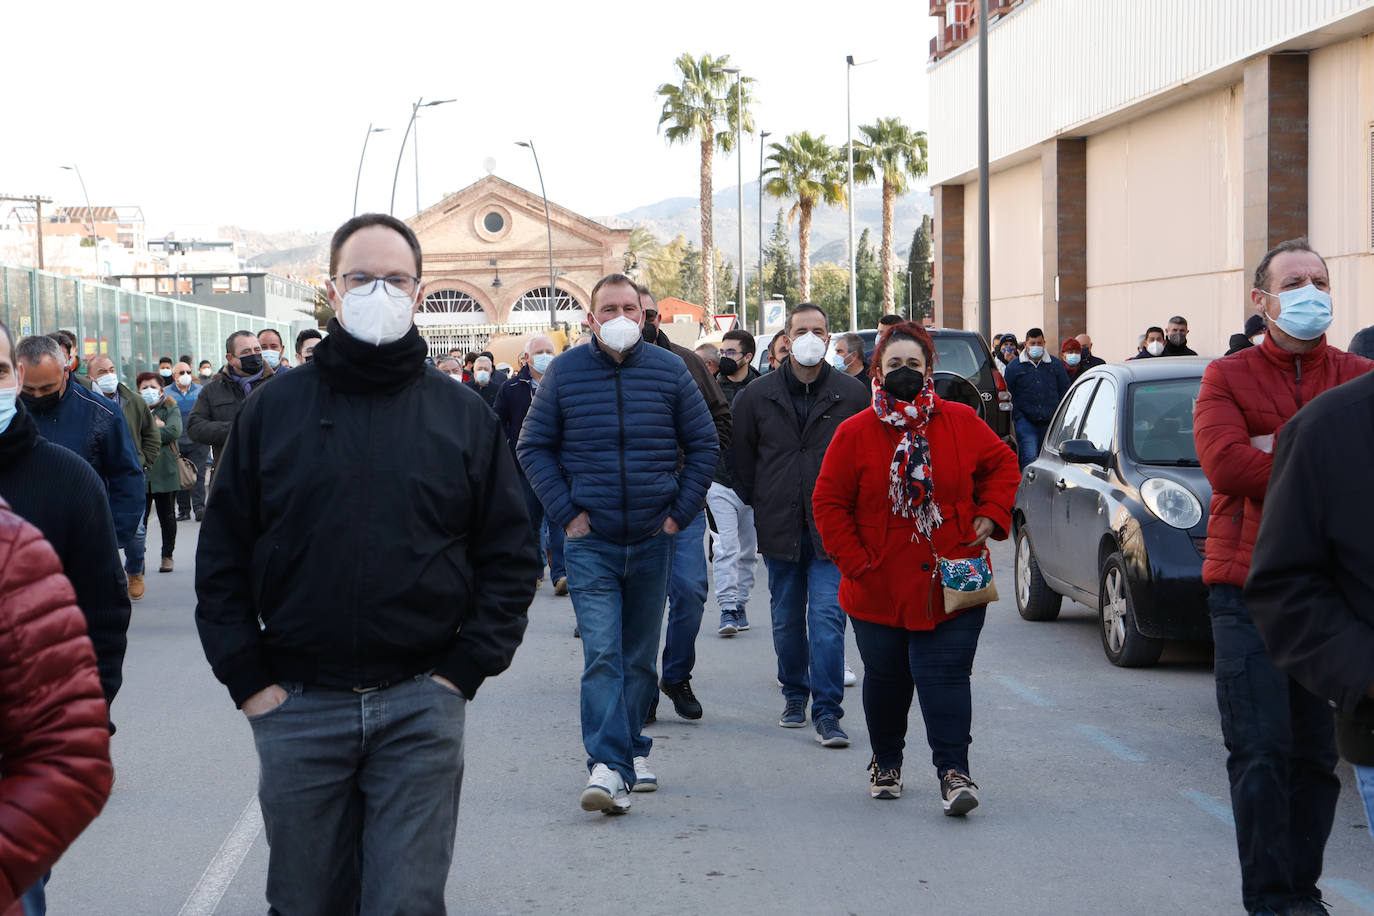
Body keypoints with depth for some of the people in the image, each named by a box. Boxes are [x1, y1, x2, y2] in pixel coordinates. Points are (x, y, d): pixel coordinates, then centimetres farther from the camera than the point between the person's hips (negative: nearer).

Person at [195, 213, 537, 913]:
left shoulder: (463, 416, 6)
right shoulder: (274, 409, 6)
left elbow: (510, 554, 7)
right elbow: (222, 557, 7)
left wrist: (466, 668, -2)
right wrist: (247, 678, -2)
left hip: (421, 705, -1)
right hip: (297, 705, 1)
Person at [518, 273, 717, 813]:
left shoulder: (669, 371, 3)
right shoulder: (565, 372, 0)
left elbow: (703, 444, 9)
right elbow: (533, 446, 6)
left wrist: (680, 511, 1)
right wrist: (566, 512, -4)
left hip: (653, 540, 2)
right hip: (590, 541, -2)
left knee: (640, 655, 12)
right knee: (602, 652, -14)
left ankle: (632, 750, 27)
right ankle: (609, 767, -20)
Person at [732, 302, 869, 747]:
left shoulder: (852, 394, 0)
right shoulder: (757, 396, 3)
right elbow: (741, 458, 13)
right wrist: (759, 503, 11)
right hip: (779, 528, 2)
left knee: (827, 618, -10)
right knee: (786, 620, 12)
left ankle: (827, 713, -9)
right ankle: (794, 695, 30)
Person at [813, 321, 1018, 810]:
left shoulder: (960, 422, 1)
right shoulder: (854, 433, -3)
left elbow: (1002, 464, 13)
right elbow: (829, 502, 0)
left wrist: (990, 515, -1)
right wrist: (855, 562, -6)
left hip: (951, 584, 0)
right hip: (880, 588, 1)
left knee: (945, 674, -9)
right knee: (886, 677, 12)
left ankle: (953, 769, -6)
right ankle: (885, 762, 31)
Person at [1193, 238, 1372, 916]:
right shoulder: (1228, 377, 4)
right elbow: (1224, 464, -14)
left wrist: (1285, 447, -15)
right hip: (1248, 588, -2)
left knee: (1318, 753, 8)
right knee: (1261, 753, -6)